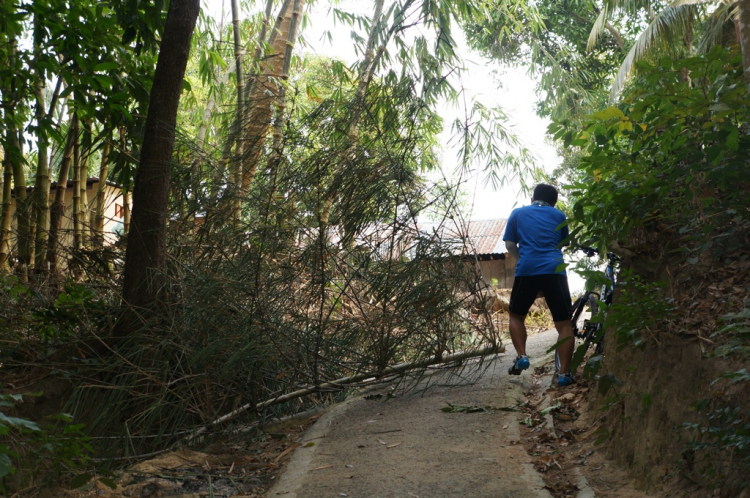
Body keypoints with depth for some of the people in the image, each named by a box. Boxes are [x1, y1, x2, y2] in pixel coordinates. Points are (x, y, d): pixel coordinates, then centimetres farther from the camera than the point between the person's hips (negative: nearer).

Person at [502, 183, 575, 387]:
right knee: (564, 324, 6)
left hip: (526, 271, 0)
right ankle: (564, 373, 0)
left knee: (516, 316, 21)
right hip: (555, 271, 0)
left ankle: (521, 356, 3)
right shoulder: (558, 215, 19)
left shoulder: (517, 213, 17)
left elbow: (510, 245, 14)